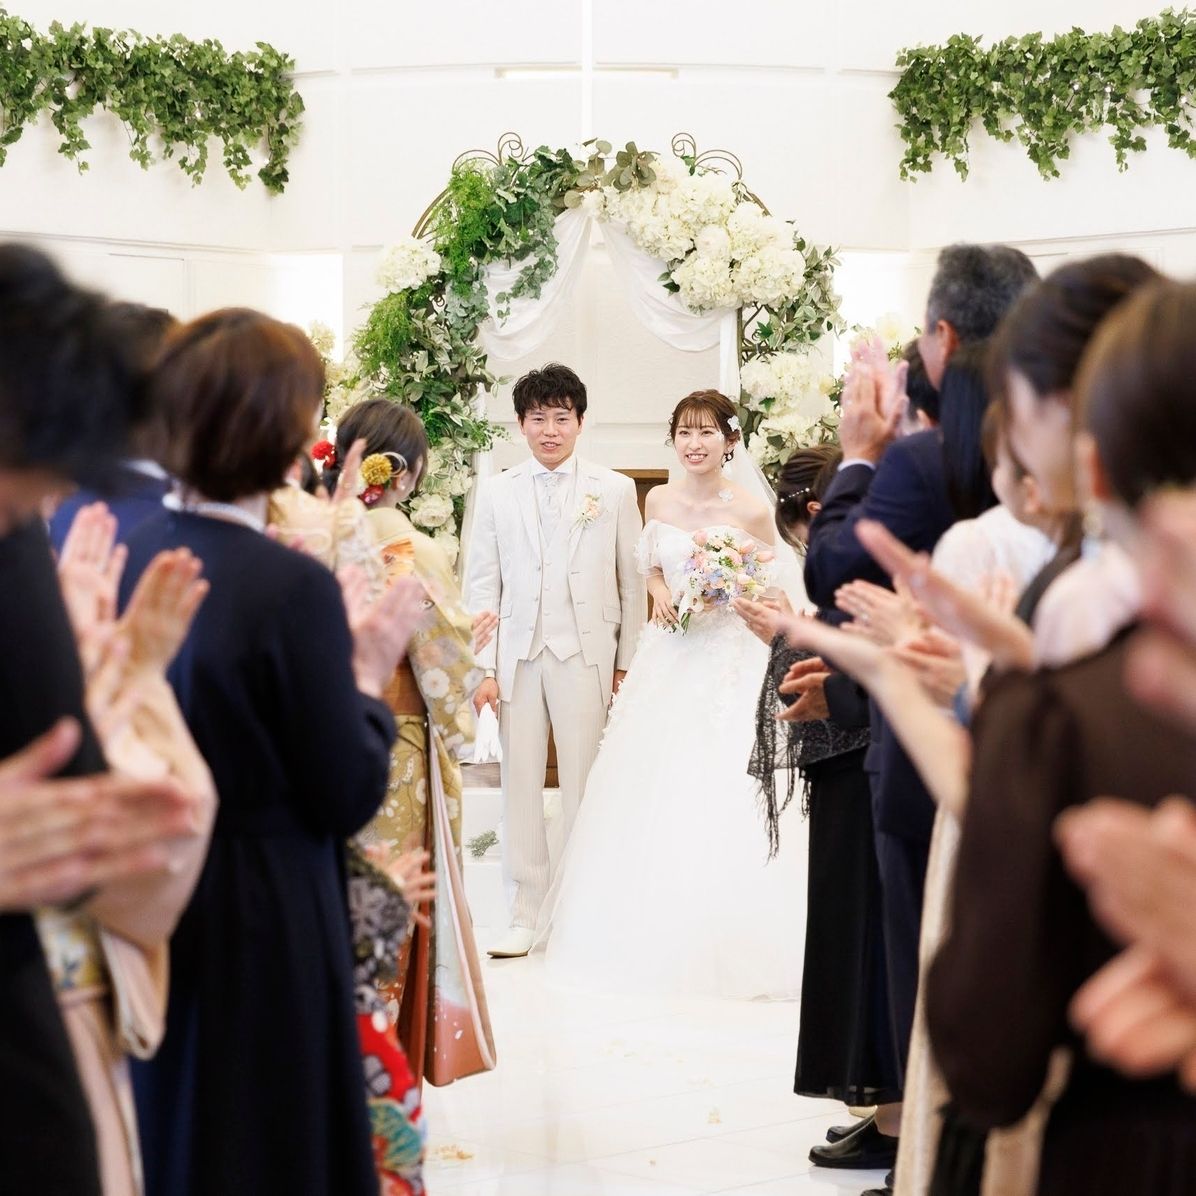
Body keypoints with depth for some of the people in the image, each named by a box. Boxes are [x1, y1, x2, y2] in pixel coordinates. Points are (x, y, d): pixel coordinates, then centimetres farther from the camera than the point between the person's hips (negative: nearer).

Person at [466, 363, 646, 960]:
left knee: (584, 786, 0)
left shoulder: (614, 490, 5)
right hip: (518, 657, 2)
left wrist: (626, 661, 2)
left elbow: (631, 582, 6)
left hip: (586, 657, -2)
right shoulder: (498, 494, 9)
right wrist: (485, 668, 1)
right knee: (520, 783, 3)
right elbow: (482, 586, 7)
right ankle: (524, 916, 9)